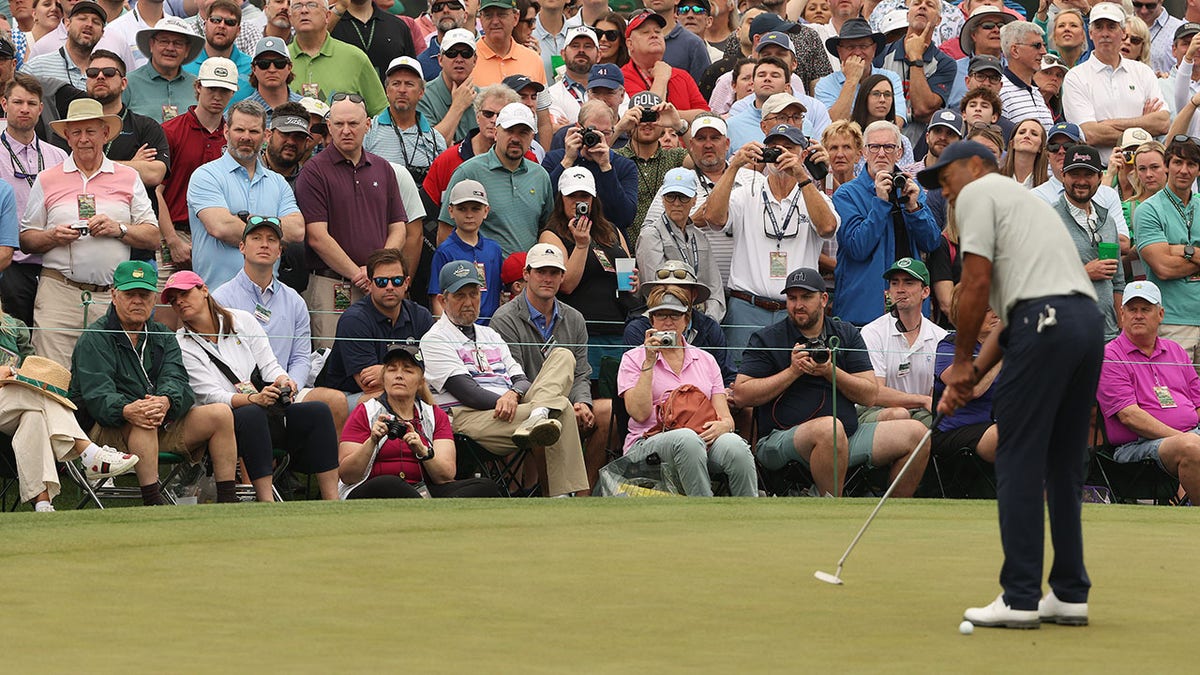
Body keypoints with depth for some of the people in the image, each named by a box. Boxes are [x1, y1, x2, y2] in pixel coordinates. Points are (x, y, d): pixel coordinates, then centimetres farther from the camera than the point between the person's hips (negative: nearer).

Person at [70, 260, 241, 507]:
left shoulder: (163, 336, 17)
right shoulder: (94, 339, -2)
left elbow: (175, 378, -3)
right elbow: (97, 394, -18)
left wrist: (166, 401, -29)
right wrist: (127, 410, -40)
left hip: (164, 425, 6)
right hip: (110, 429, -6)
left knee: (221, 414, -9)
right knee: (142, 422, -38)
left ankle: (227, 500, -11)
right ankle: (152, 502, -43)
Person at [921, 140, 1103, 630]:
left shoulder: (978, 193, 6)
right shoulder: (1023, 200, 33)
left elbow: (977, 283, -5)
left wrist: (961, 362, 5)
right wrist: (973, 375, 23)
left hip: (1046, 327, -9)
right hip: (1088, 321, 9)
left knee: (1019, 465, -4)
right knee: (1064, 466, 13)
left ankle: (1020, 599, -5)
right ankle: (1069, 596, 14)